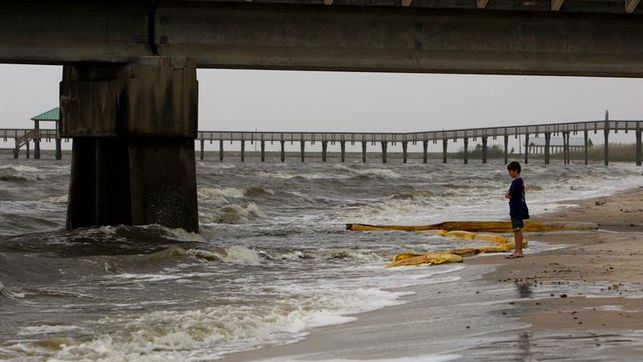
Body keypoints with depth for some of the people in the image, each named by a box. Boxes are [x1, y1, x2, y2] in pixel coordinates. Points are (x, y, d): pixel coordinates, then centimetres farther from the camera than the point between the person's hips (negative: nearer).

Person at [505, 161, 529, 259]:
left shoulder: (517, 182, -17)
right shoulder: (519, 181, 15)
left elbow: (510, 195, -19)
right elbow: (509, 194, 19)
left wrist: (507, 195, 0)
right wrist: (509, 194, 0)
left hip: (518, 210, -10)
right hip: (516, 209, 10)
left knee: (518, 230, -8)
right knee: (516, 230, 14)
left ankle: (519, 252, -7)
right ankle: (517, 250, 21)